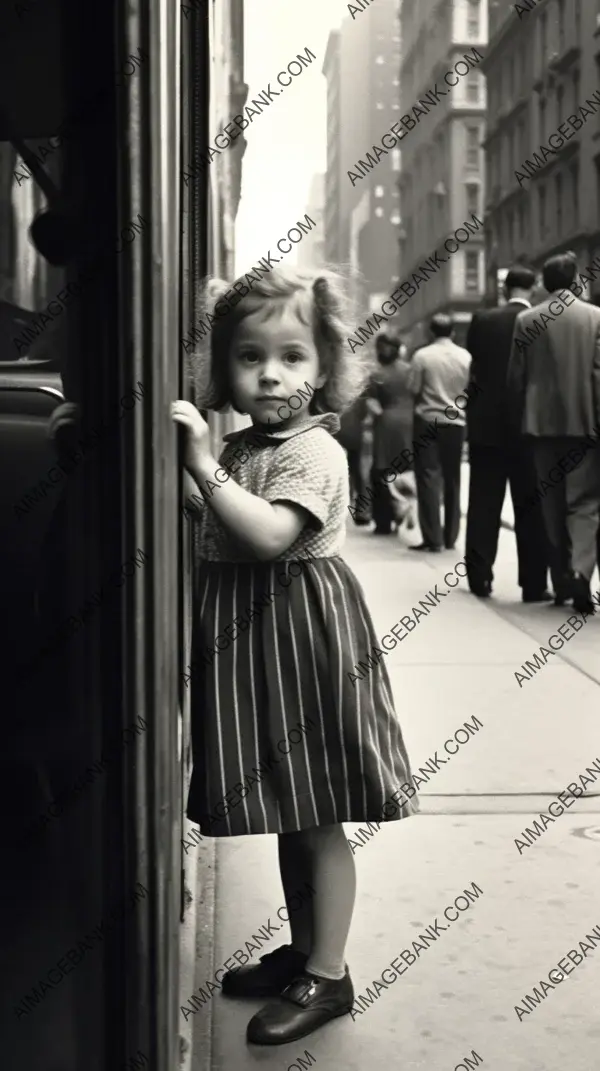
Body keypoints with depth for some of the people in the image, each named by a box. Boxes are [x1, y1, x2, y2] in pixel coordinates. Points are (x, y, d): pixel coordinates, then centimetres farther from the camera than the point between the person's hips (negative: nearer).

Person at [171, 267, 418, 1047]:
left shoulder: (314, 450, -15)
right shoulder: (240, 450, 11)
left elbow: (271, 536, -29)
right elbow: (218, 534, 16)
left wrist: (205, 468, -29)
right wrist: (187, 485, 4)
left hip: (300, 636, -8)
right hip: (247, 634, 8)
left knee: (318, 821, 3)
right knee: (287, 817, 18)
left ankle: (327, 976, 15)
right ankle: (303, 948, 32)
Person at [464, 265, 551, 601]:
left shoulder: (482, 321, -2)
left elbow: (474, 372, 2)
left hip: (486, 425, 2)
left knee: (484, 505, 10)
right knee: (531, 508, 5)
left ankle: (480, 577, 12)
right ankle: (534, 584, 5)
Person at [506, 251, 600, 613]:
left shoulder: (526, 320, 1)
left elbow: (516, 376, 2)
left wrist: (519, 420, 12)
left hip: (542, 421, 2)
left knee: (552, 503, 12)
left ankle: (561, 580, 16)